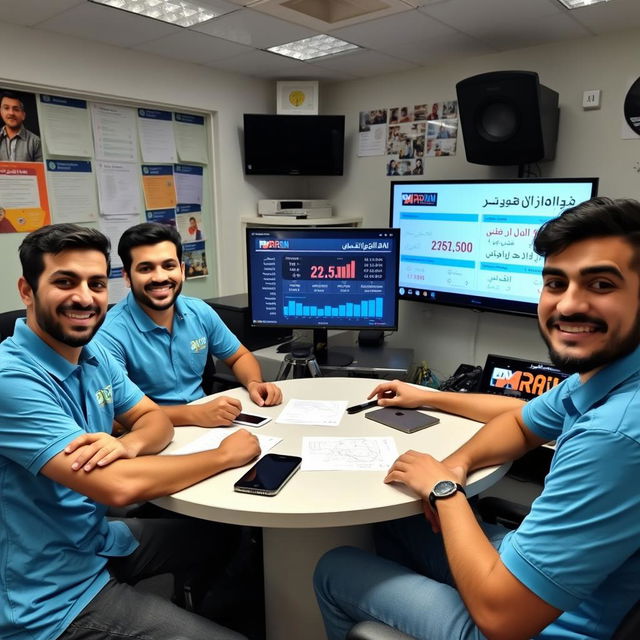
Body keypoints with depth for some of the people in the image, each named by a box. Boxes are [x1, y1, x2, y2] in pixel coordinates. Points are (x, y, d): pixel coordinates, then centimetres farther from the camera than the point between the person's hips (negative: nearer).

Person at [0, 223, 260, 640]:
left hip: (97, 538, 8)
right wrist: (225, 455, -21)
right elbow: (118, 486, -35)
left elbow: (155, 419, 3)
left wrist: (129, 444, -22)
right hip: (55, 597, -8)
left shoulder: (95, 354, -2)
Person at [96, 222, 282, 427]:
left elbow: (240, 356, 13)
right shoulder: (111, 333, -16)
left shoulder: (200, 312, 0)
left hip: (206, 421, 6)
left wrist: (254, 383, -8)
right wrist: (194, 414, -30)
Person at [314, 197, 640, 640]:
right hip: (537, 573, 8)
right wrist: (458, 464, -7)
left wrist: (445, 488, -17)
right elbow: (521, 424, 14)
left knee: (333, 571, 9)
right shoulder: (596, 374, -6)